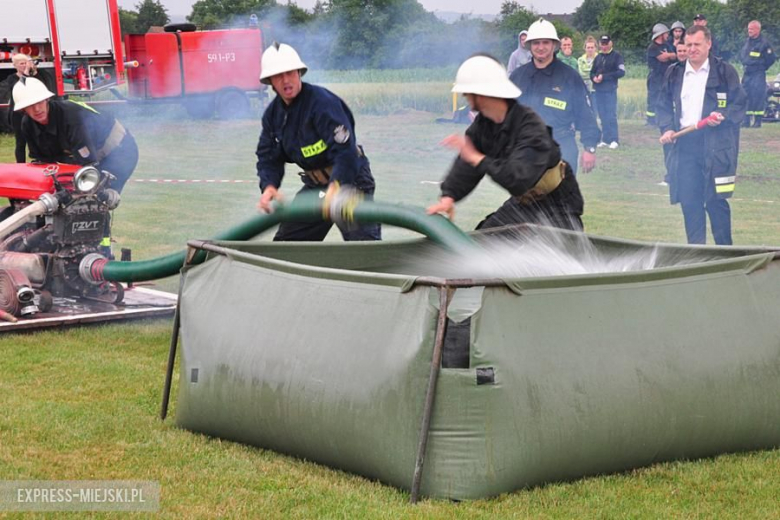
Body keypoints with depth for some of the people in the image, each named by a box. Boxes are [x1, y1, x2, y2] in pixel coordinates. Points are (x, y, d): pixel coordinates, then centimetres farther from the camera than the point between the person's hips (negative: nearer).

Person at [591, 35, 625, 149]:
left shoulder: (616, 56, -1)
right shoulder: (598, 57, 16)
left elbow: (621, 72, -10)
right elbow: (592, 72, 20)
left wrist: (604, 76, -13)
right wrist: (594, 77, -4)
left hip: (610, 89, -5)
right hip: (598, 90, 5)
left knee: (611, 115, -7)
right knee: (602, 116, 7)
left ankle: (614, 140, -4)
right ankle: (605, 139, 11)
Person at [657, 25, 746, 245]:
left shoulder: (724, 71, 1)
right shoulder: (674, 73, 12)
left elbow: (740, 103, 2)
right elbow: (664, 105, 16)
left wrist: (724, 117, -16)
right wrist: (667, 128, 0)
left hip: (715, 146, -4)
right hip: (684, 145, 4)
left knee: (715, 200, -3)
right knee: (689, 201, 3)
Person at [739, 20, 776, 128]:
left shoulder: (764, 43, -9)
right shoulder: (747, 41, 12)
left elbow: (771, 58, -7)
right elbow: (742, 54, 27)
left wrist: (762, 67, 0)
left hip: (758, 75, -7)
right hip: (747, 74, 7)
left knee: (758, 97, -10)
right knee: (745, 96, 7)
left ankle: (758, 121, -6)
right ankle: (746, 121, 13)